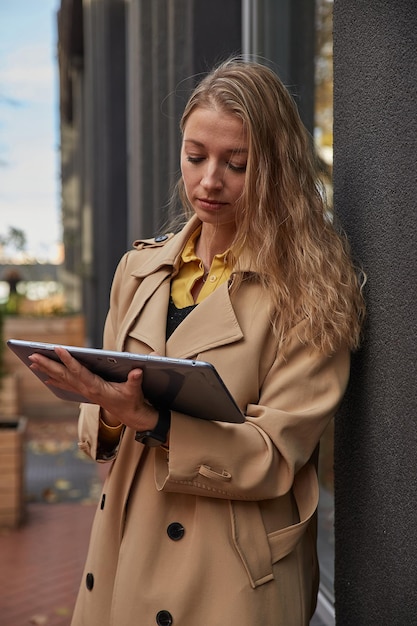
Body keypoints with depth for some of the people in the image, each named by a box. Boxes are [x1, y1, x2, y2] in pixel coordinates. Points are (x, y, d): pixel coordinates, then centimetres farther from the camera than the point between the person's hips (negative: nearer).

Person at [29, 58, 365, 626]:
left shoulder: (308, 293, -11)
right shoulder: (139, 269, 5)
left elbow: (277, 456, -15)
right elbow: (101, 430, 10)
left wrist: (150, 421, -26)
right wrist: (109, 417, -13)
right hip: (125, 557, 5)